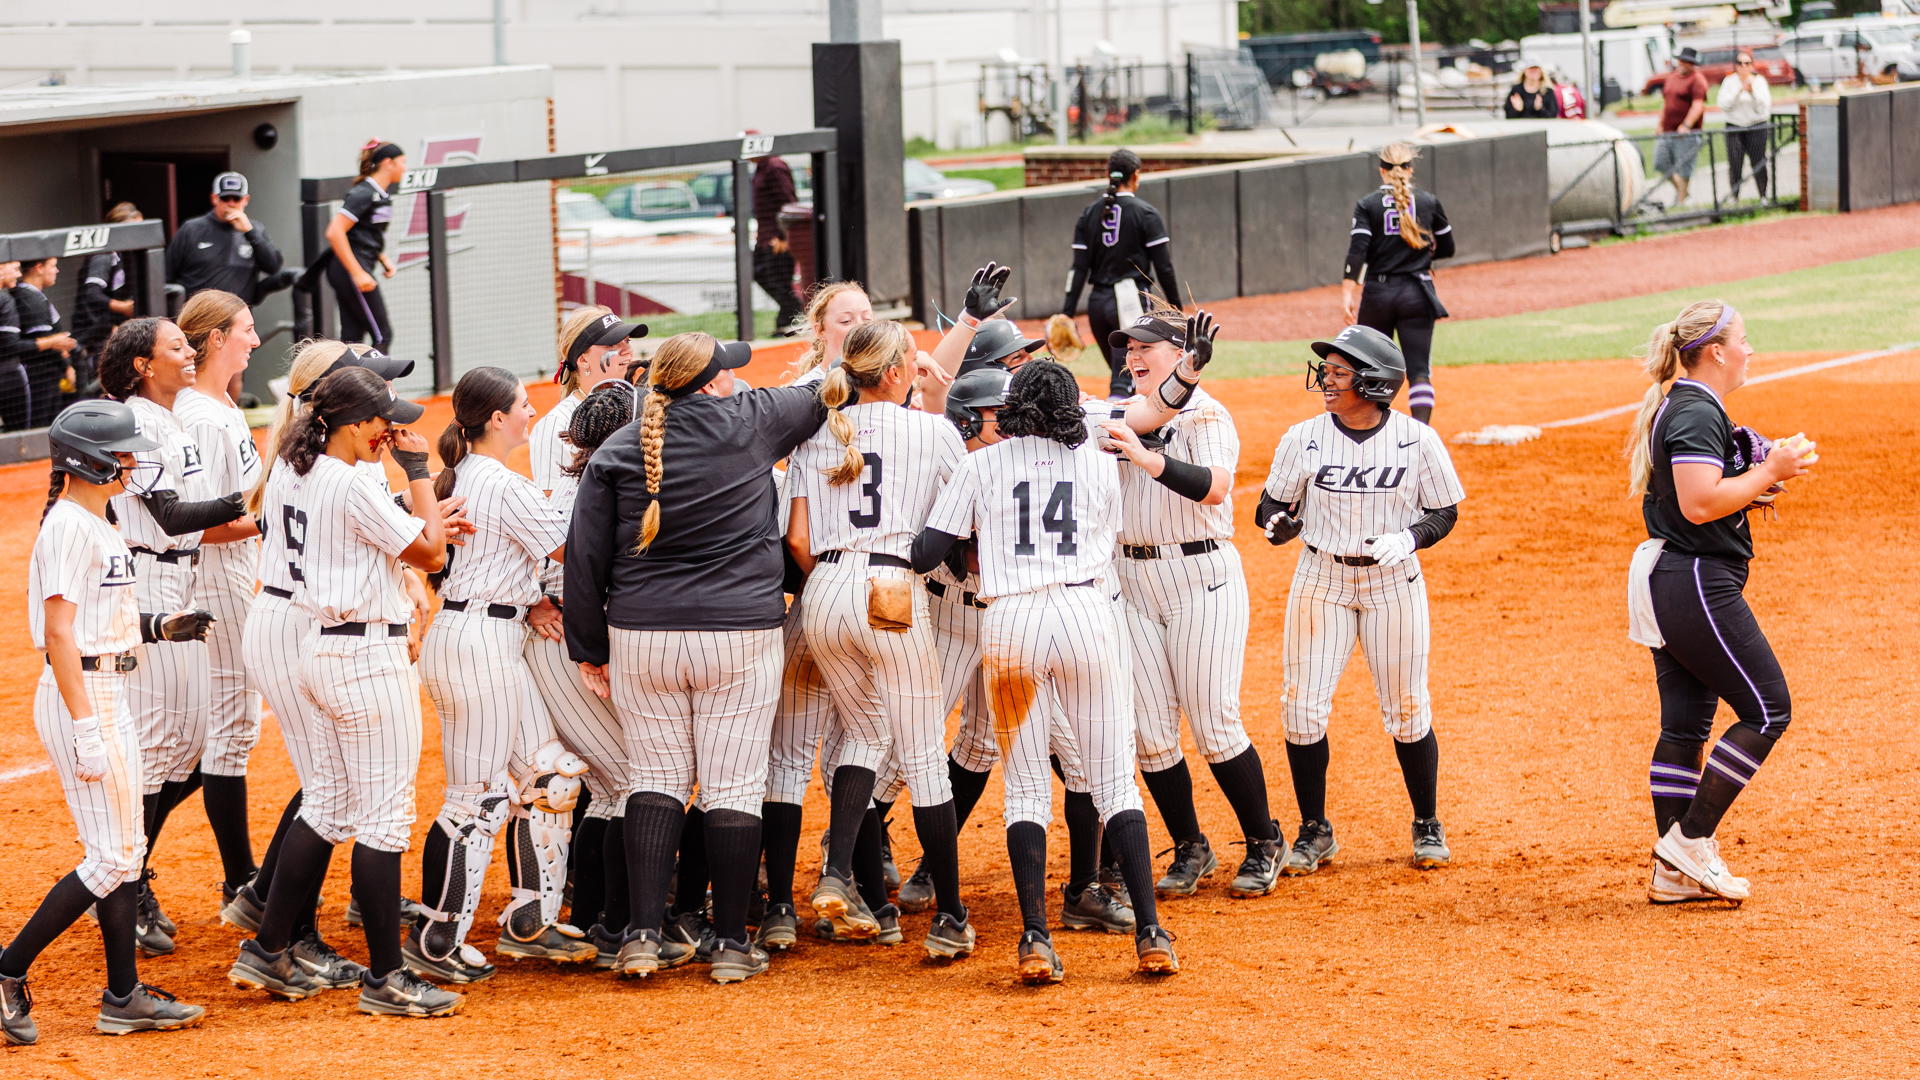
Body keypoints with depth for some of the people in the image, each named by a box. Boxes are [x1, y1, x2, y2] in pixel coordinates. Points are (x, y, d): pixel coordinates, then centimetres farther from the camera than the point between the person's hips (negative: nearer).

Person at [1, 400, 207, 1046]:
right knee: (110, 859, -9)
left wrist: (159, 627, 11)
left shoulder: (95, 524, 13)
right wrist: (85, 730, -24)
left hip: (107, 695, 10)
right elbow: (59, 634, -21)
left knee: (125, 850, 11)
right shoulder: (70, 527, -17)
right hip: (81, 697, -10)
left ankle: (124, 997, 15)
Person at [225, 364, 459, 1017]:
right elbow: (431, 554, -14)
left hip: (325, 650, 10)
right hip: (370, 657, -10)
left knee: (327, 806, 16)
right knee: (383, 816, -3)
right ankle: (385, 980, 1)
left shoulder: (300, 475, 9)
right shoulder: (353, 485, -19)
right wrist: (417, 470, -9)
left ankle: (266, 953, 19)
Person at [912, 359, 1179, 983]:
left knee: (1026, 789, 7)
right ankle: (1150, 934, -1)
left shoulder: (981, 466, 5)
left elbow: (930, 550, 1)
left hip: (1008, 621, 0)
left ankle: (1035, 940, -4)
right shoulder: (1101, 464, 10)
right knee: (1115, 782, 6)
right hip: (1087, 613, 1)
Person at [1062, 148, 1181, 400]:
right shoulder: (1145, 213, -4)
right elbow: (1164, 266, -6)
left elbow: (1079, 268, 3)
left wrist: (1067, 313, 1)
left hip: (1097, 302, 5)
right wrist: (1176, 308, 1)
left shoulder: (1090, 213, 8)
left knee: (1121, 372, 20)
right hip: (1131, 299, -5)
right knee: (1123, 382, -11)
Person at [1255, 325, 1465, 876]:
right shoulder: (1303, 439, -3)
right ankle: (1315, 832, 12)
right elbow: (1273, 504, 5)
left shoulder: (1417, 440, -6)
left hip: (1393, 582, -1)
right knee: (1303, 708, -4)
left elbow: (1445, 511, 2)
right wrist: (1279, 522, -19)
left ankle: (1427, 826, 22)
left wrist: (1409, 538, -18)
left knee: (1406, 710, 3)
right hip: (1321, 578, 1)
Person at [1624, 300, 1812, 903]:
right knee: (1767, 708, -6)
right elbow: (1699, 504, -24)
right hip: (1698, 582, -11)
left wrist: (1754, 485, 12)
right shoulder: (1698, 413, -15)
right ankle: (1689, 841, -6)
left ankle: (1675, 870, 9)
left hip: (1663, 581, 11)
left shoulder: (1673, 408, 17)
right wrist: (1769, 472, -16)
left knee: (1686, 723, 9)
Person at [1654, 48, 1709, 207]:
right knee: (1660, 164, 2)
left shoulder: (1696, 80, -7)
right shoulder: (1671, 77, 18)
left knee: (1682, 167, -5)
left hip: (1686, 133, -7)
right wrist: (1660, 126, 24)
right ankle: (1679, 188, 22)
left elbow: (1698, 106, -17)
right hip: (1667, 132, 7)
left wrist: (1686, 125, -27)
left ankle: (1680, 200, -1)